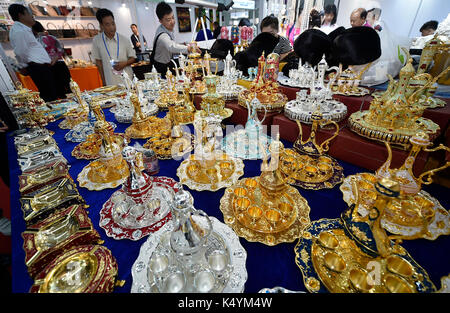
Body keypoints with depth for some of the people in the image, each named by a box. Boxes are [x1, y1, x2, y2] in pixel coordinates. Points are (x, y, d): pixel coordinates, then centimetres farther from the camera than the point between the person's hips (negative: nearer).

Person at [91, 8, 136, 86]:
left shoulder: (124, 39, 0)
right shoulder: (96, 40, 1)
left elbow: (133, 58, 8)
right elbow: (98, 61, 8)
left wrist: (124, 63, -13)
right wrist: (104, 82, 6)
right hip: (110, 83, 0)